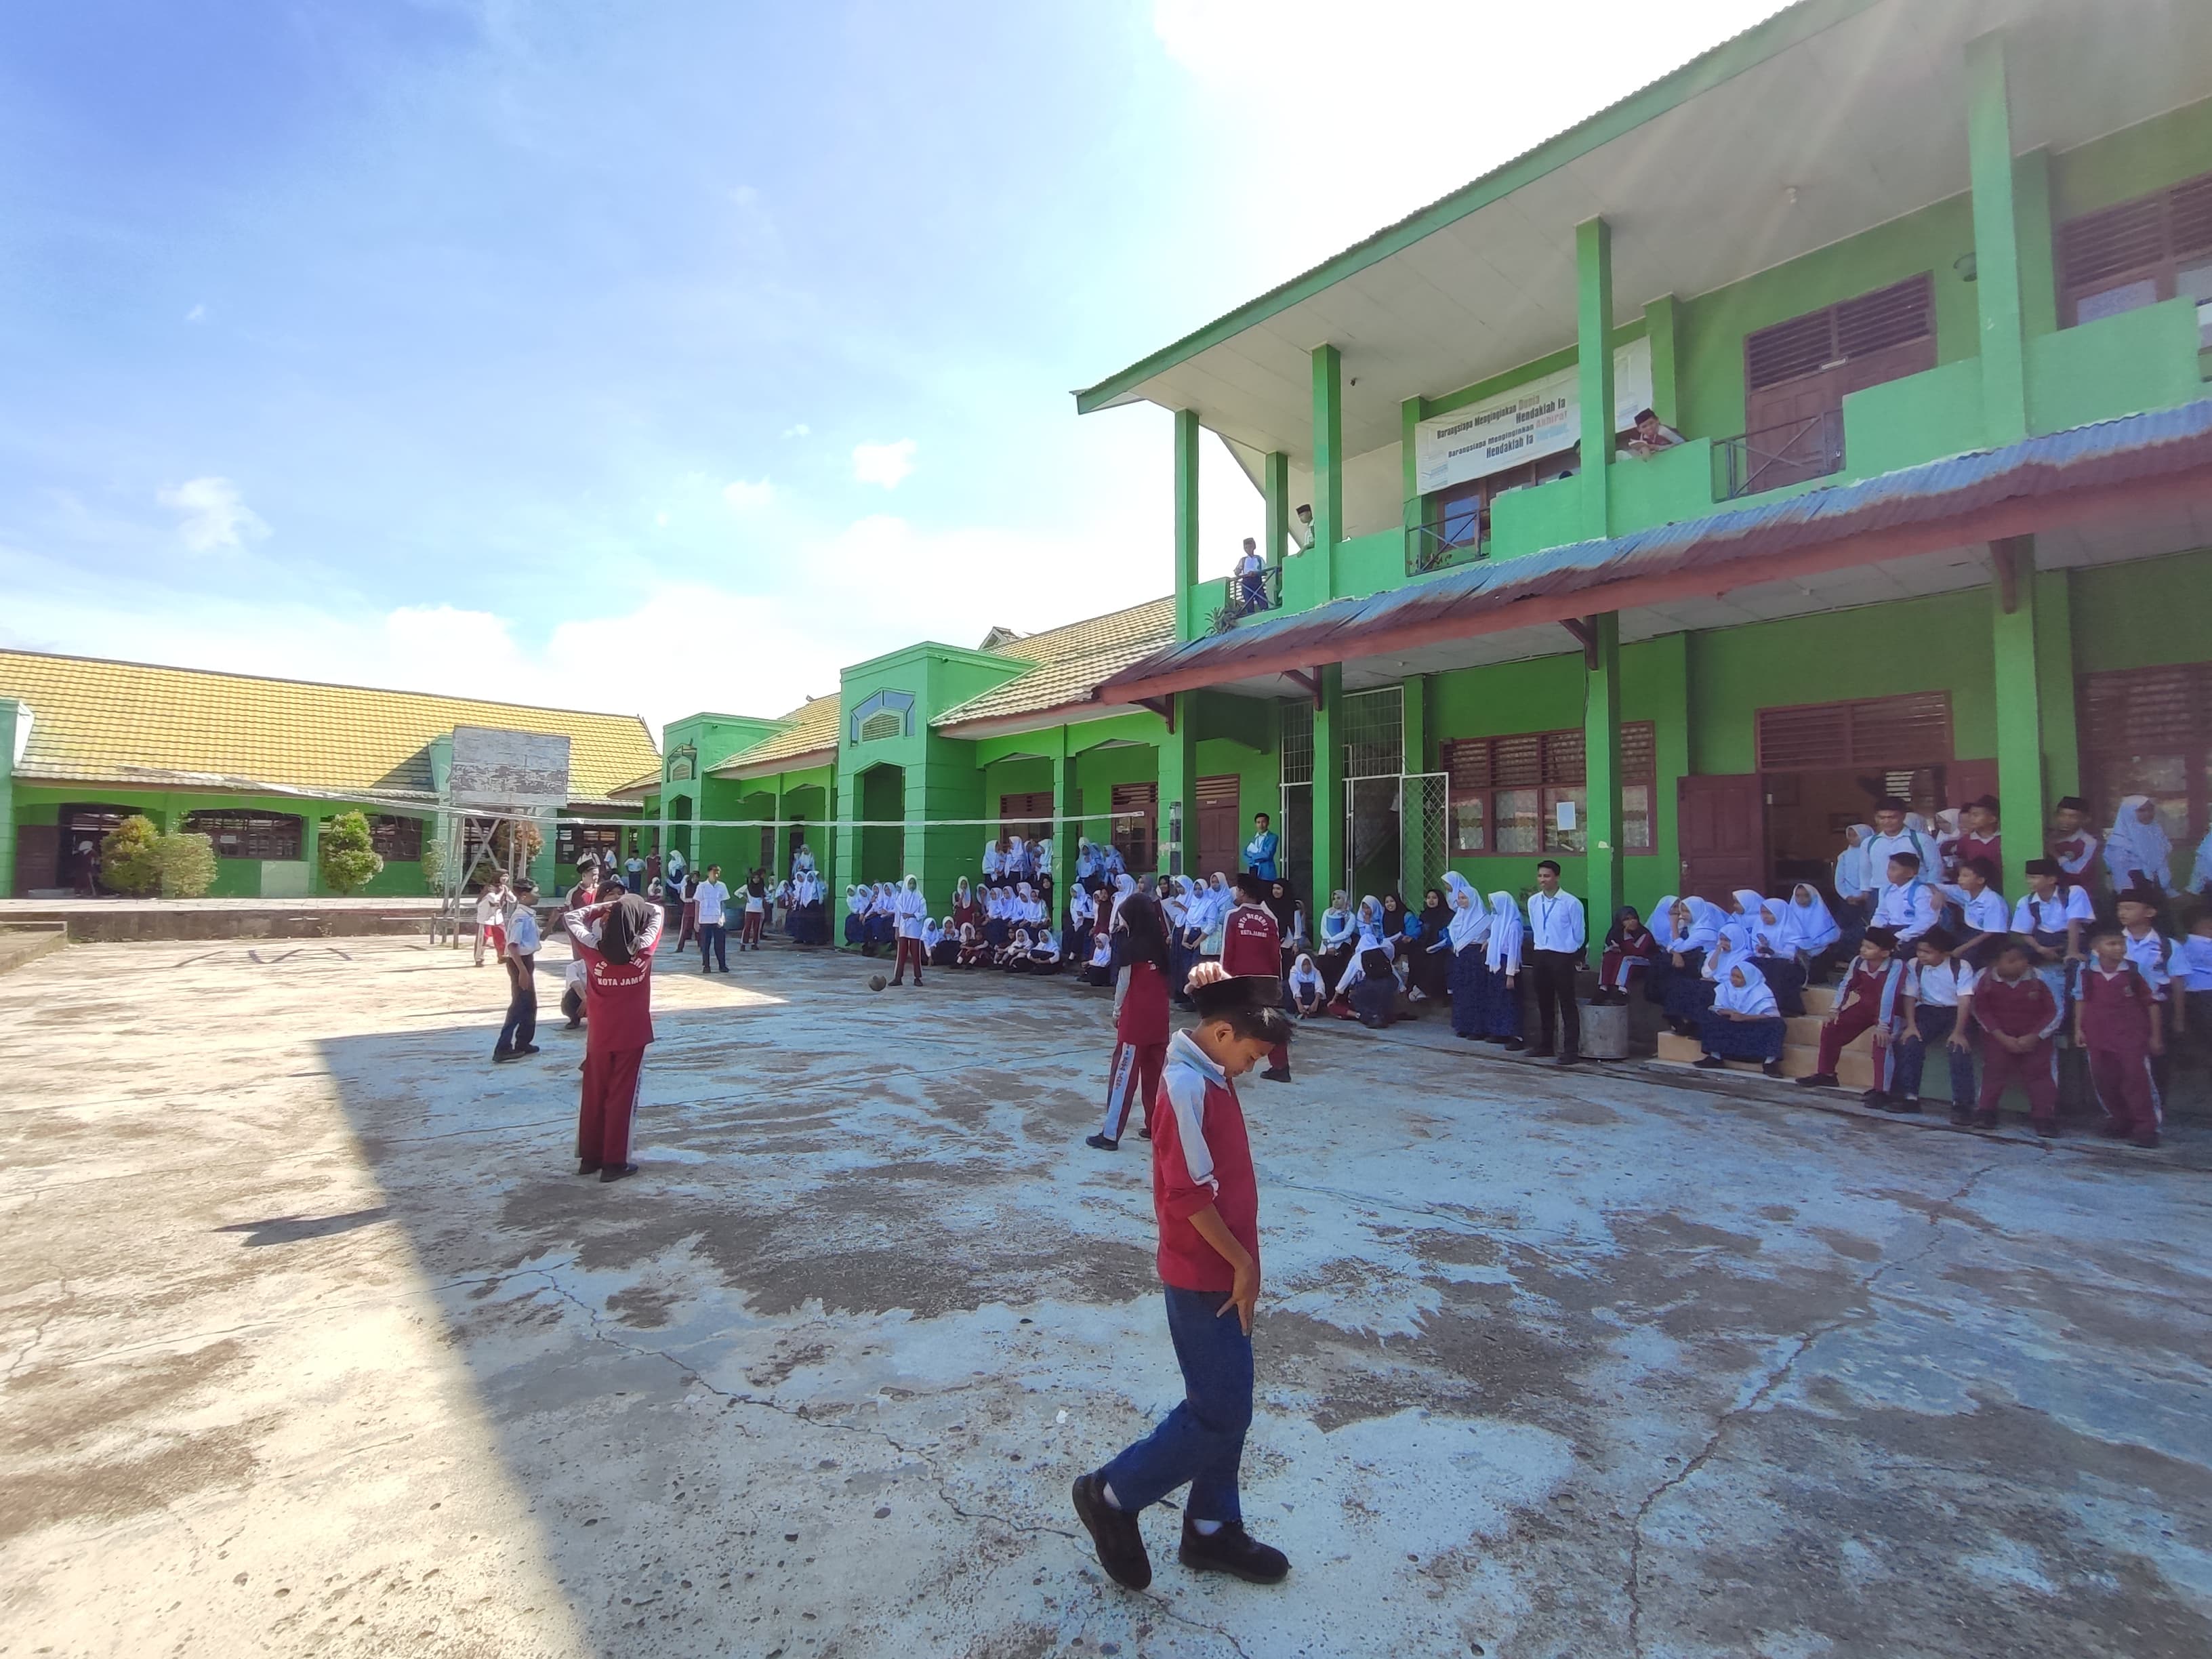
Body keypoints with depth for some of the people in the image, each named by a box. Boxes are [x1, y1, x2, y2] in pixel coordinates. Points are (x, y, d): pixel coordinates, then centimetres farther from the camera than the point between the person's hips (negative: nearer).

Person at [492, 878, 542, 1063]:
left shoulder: (528, 915, 9)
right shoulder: (521, 917, -19)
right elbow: (512, 945, -25)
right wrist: (522, 970, -26)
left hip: (527, 960, 10)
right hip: (519, 962, -10)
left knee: (530, 1004, 15)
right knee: (519, 1005, -6)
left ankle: (523, 1043, 25)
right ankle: (503, 1048, -2)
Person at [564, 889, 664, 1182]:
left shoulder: (594, 951, -12)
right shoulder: (644, 950, -14)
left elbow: (572, 918, 4)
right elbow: (656, 915, 3)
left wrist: (604, 906, 1)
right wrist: (634, 905, 5)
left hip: (599, 1036, 2)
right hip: (632, 1036, -2)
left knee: (593, 1096, 15)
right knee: (622, 1098, 5)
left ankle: (589, 1158, 26)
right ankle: (614, 1163, 10)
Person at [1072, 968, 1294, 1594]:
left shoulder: (1210, 1074, 2)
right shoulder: (1185, 1085, -24)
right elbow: (1190, 1195, -25)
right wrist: (1243, 1263, -15)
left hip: (1223, 1272, 9)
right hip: (1205, 1278, -9)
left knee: (1227, 1405, 19)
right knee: (1219, 1415, 3)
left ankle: (1211, 1529, 35)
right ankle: (1112, 1496, 19)